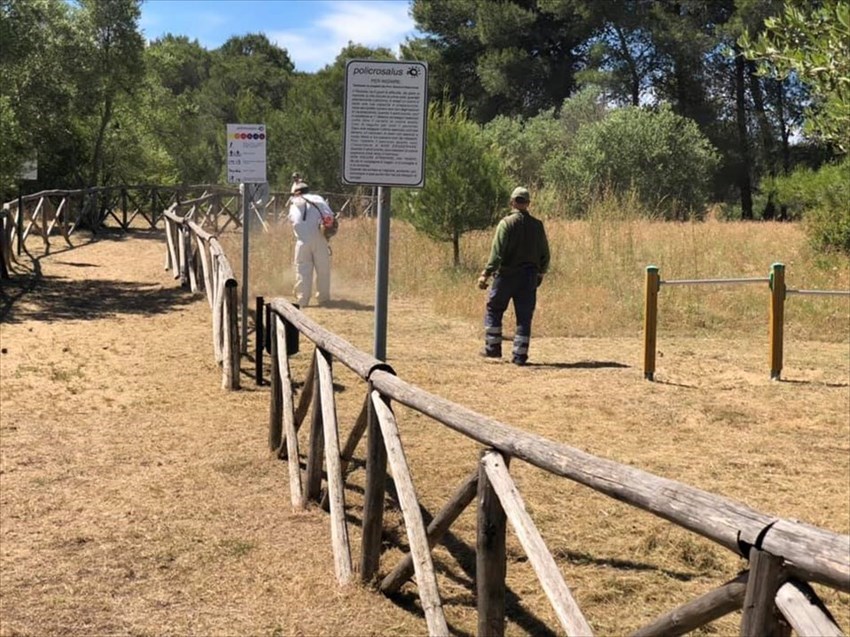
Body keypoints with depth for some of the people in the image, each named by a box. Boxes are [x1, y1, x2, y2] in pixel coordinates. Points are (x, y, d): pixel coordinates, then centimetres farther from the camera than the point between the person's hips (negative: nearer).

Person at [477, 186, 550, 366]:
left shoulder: (506, 223, -9)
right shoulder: (537, 225, 4)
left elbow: (497, 252, -16)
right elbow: (545, 254, 9)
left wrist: (486, 273, -15)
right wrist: (540, 273, 24)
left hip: (507, 274, -3)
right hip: (529, 276, 3)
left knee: (494, 310, 13)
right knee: (524, 317, 6)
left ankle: (493, 347, 13)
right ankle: (520, 355, 5)